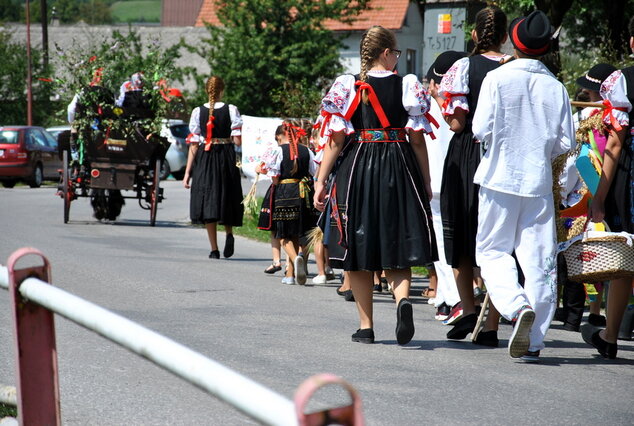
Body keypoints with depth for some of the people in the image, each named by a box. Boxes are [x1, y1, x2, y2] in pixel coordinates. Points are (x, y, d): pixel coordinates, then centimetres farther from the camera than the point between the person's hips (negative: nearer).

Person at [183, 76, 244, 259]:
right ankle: (229, 234, -4)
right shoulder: (231, 110, -4)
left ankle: (214, 249, 3)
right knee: (227, 200, 18)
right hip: (226, 158, 0)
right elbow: (237, 141, -10)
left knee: (208, 202, 5)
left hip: (204, 160, 0)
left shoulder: (198, 112, -1)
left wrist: (187, 172, 2)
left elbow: (194, 144, -1)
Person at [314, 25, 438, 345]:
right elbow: (417, 139, 0)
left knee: (359, 249, 9)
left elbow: (336, 138, -3)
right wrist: (425, 181, 8)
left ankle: (365, 326, 10)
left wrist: (321, 181, 2)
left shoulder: (347, 86, -1)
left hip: (357, 168, 0)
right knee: (396, 246, 6)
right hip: (400, 168, 0)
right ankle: (402, 298, -23)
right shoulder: (408, 85, 0)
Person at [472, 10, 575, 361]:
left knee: (493, 251, 10)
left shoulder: (497, 78, -7)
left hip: (500, 177, -2)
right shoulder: (556, 87, 0)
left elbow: (482, 130, -10)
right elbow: (565, 143, 1)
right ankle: (532, 341, 4)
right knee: (539, 259, 5)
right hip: (539, 181, 2)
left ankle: (518, 307, -16)